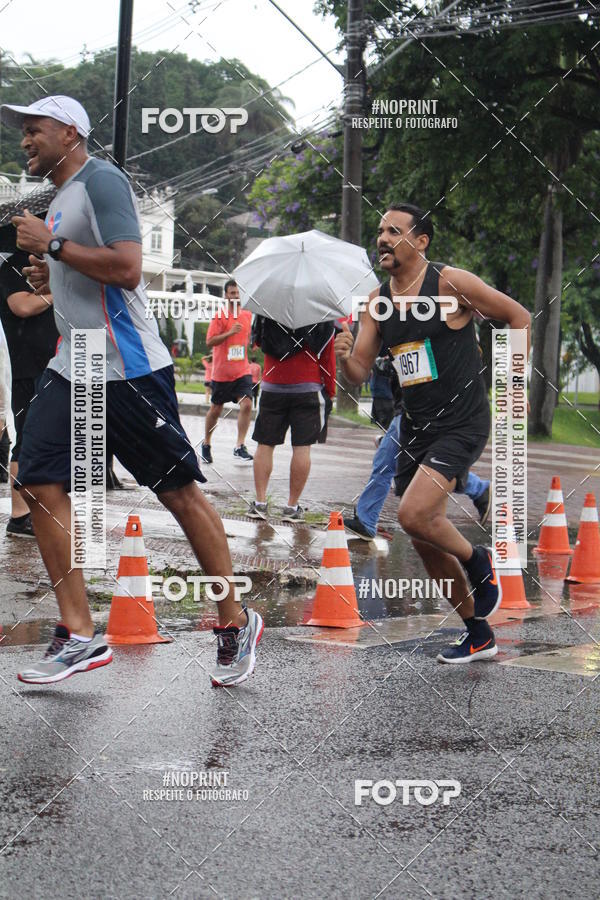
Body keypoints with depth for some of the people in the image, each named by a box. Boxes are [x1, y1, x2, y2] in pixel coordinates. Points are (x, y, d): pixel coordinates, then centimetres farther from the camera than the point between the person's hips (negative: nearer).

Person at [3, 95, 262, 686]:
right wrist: (50, 278, 12)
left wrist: (51, 245, -16)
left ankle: (235, 622, 11)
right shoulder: (62, 198, 19)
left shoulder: (100, 180, -9)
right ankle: (79, 635, -1)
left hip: (127, 369, -9)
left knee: (179, 492, -1)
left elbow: (127, 269, -21)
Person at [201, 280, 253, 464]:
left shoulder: (247, 315, 7)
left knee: (247, 404, -17)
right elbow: (209, 342, -15)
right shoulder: (220, 317, -7)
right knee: (216, 409, 10)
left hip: (242, 371, 3)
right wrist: (230, 333, -24)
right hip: (221, 372, -3)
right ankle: (206, 444, 29)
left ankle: (240, 446, -16)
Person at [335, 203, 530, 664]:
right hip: (416, 427, 7)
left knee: (414, 515, -25)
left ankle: (478, 561, 6)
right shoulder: (377, 302, 6)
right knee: (426, 542, 10)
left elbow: (519, 317, -3)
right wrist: (344, 356, -17)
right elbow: (359, 373, 5)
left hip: (462, 423, -7)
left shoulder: (451, 282, -12)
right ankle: (478, 635, 26)